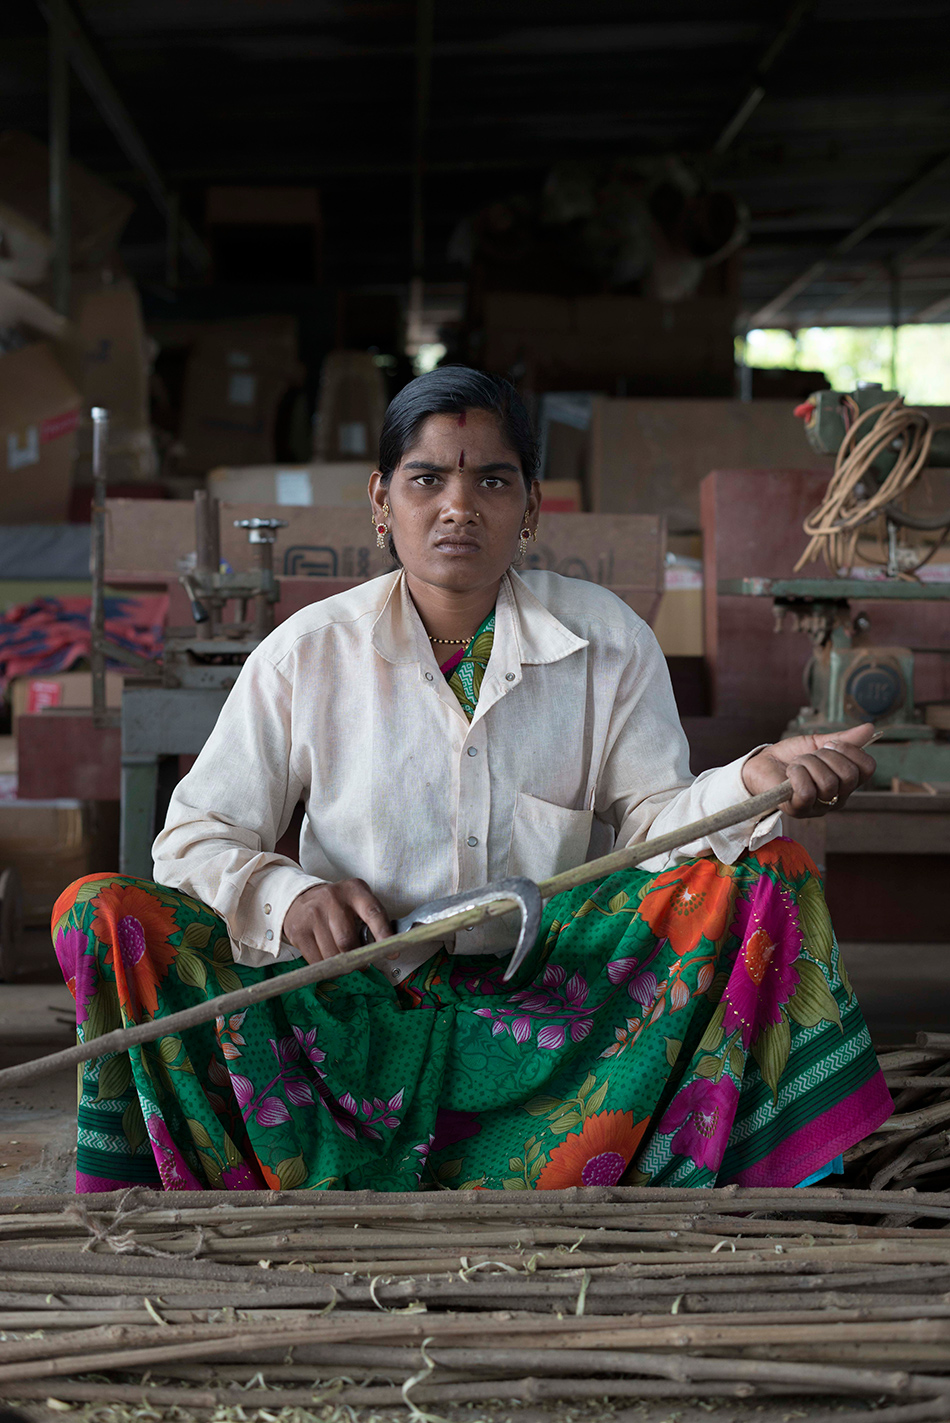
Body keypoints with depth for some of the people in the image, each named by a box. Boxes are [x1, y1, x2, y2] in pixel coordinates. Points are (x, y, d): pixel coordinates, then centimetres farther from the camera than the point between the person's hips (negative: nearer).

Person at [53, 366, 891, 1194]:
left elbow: (652, 820, 1)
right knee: (105, 913, -21)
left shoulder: (609, 644, 2)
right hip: (349, 997, 0)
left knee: (772, 875, -17)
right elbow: (195, 836, 1)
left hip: (550, 995, 1)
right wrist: (287, 897, -20)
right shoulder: (304, 655, -1)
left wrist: (749, 784, -21)